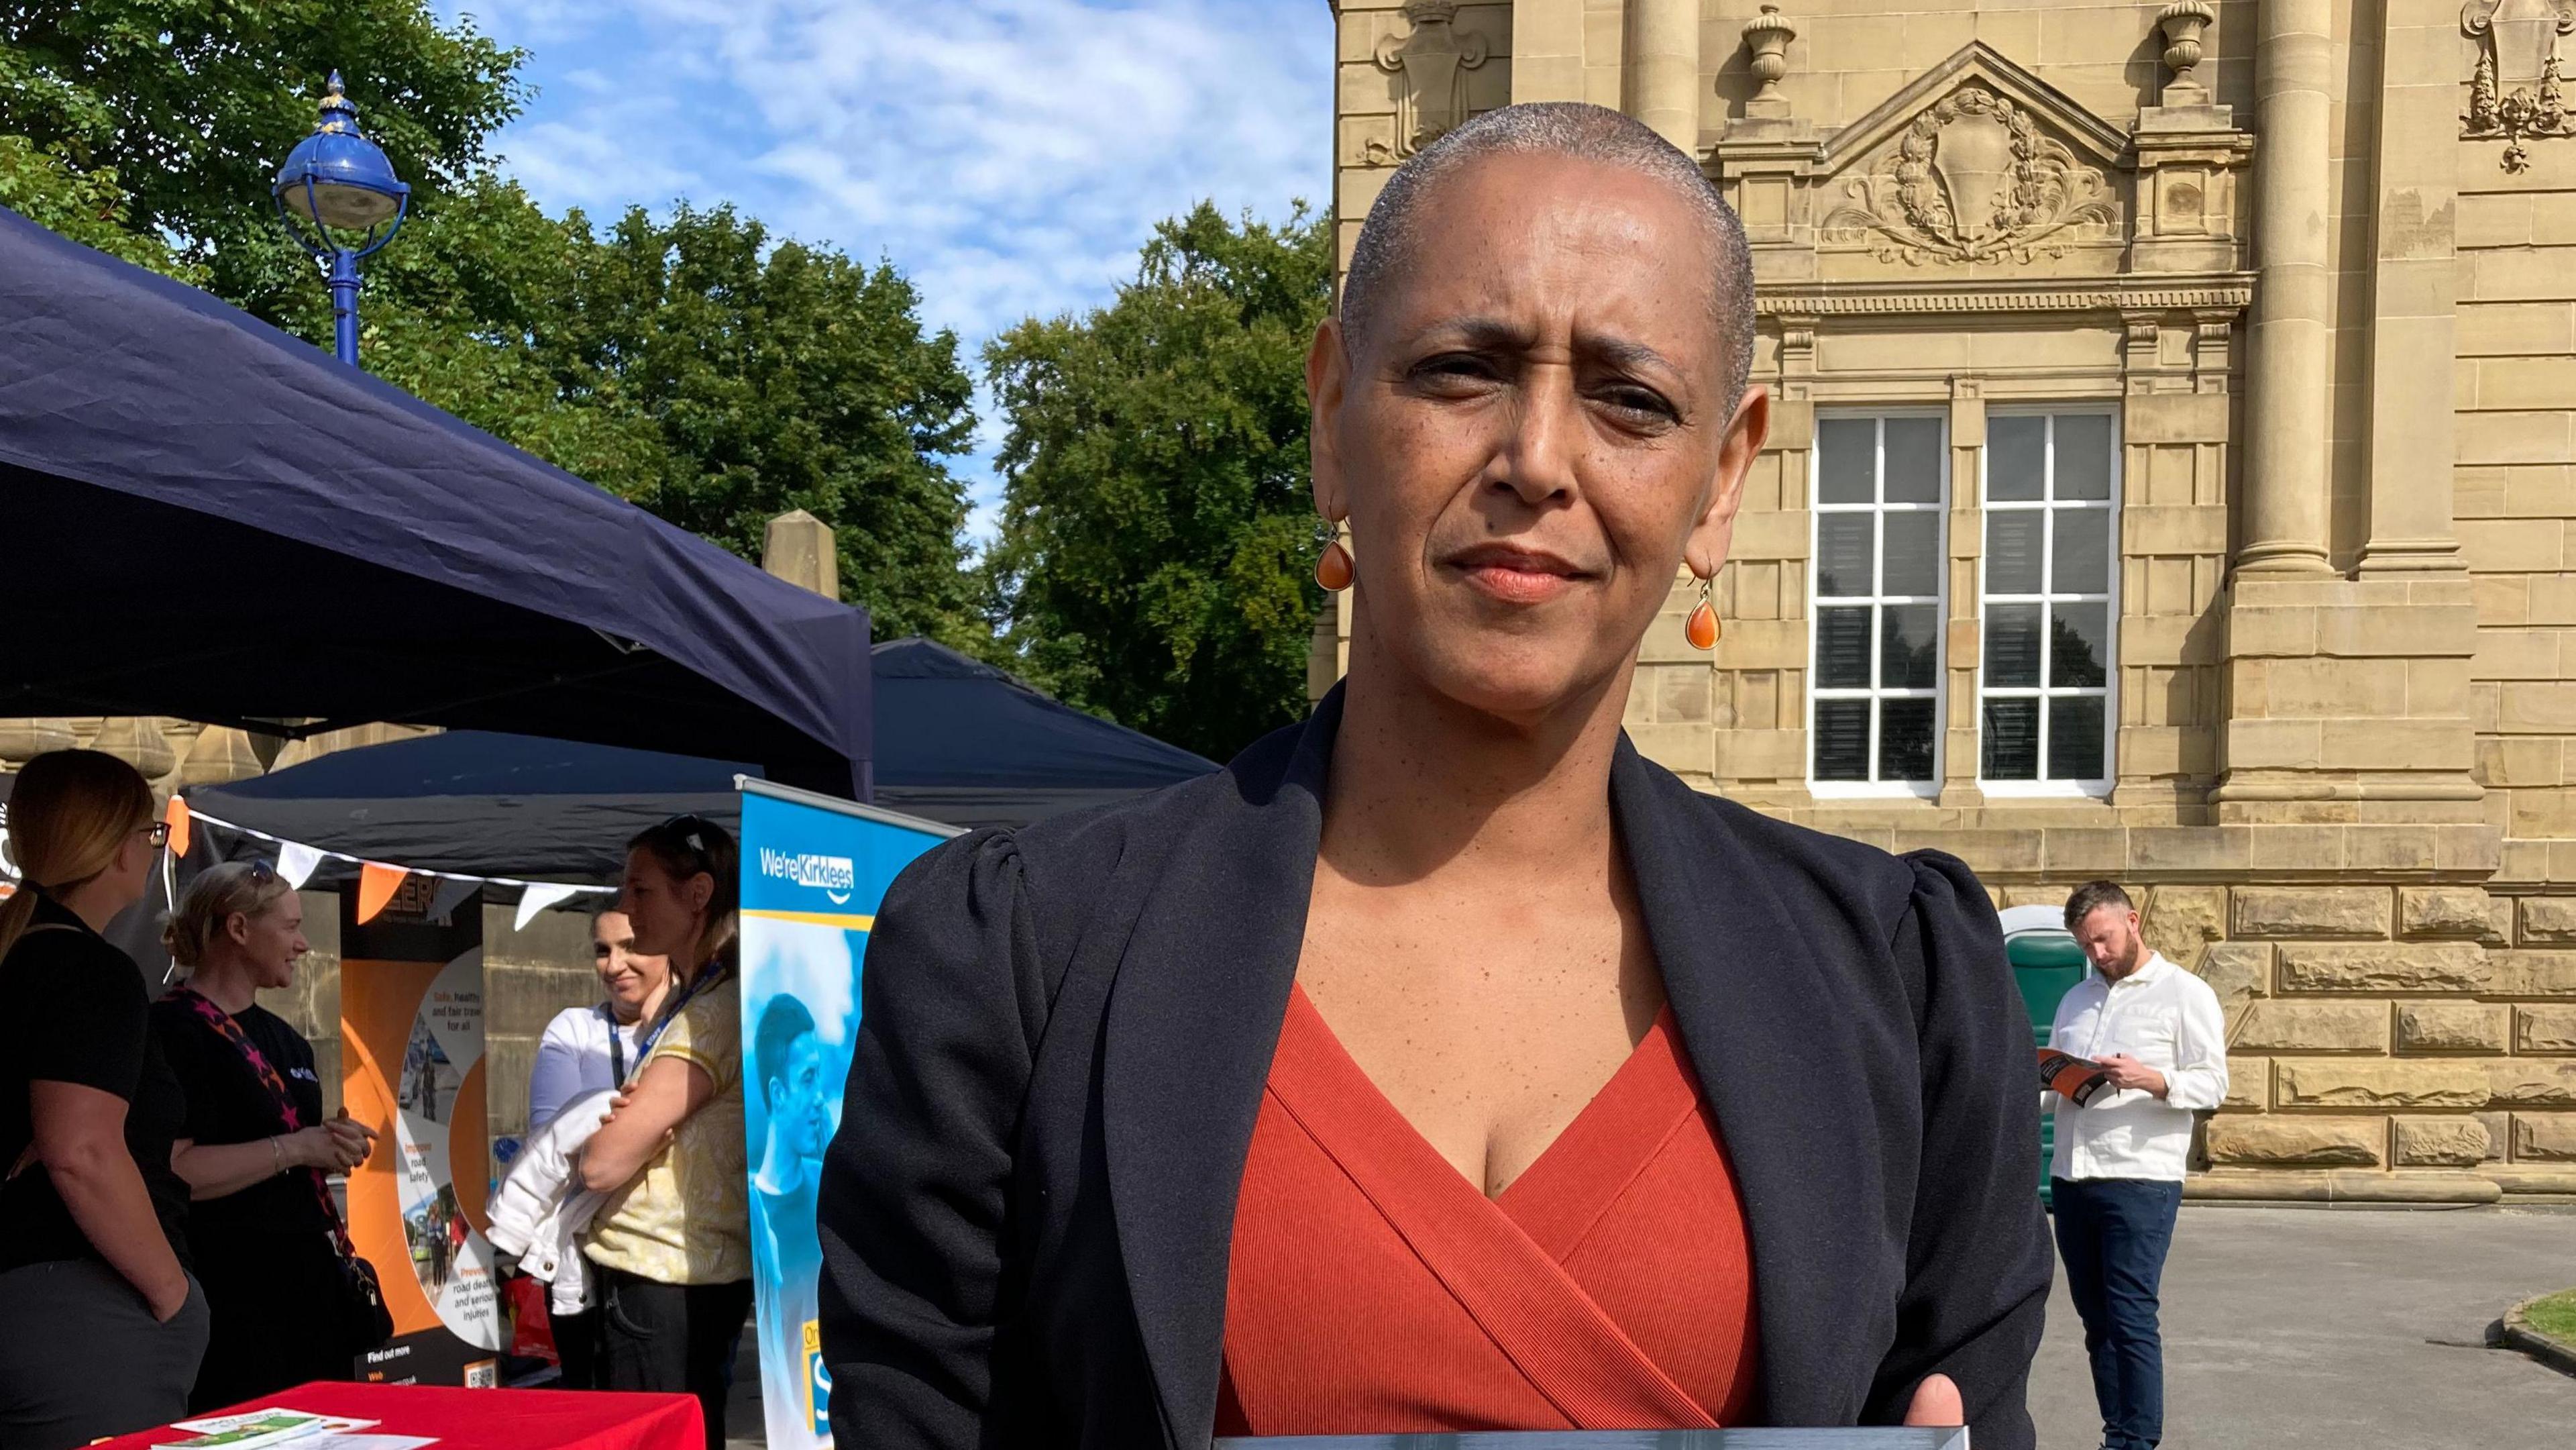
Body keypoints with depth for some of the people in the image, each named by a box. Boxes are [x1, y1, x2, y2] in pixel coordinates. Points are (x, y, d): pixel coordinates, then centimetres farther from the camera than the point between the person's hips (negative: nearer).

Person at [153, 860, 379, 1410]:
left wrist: (333, 1149, 6)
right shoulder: (175, 1030, -11)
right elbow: (170, 1170, -22)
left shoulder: (284, 1038, 17)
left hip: (307, 1281, 9)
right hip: (233, 1295, -9)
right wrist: (295, 1147, -18)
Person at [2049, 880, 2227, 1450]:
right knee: (2096, 1320, 8)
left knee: (2130, 1320, -8)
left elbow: (2212, 1084, -6)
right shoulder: (2075, 1000, 20)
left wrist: (2149, 1079, -23)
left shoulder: (2185, 994, 1)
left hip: (2140, 1180, -6)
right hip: (2071, 1178, 6)